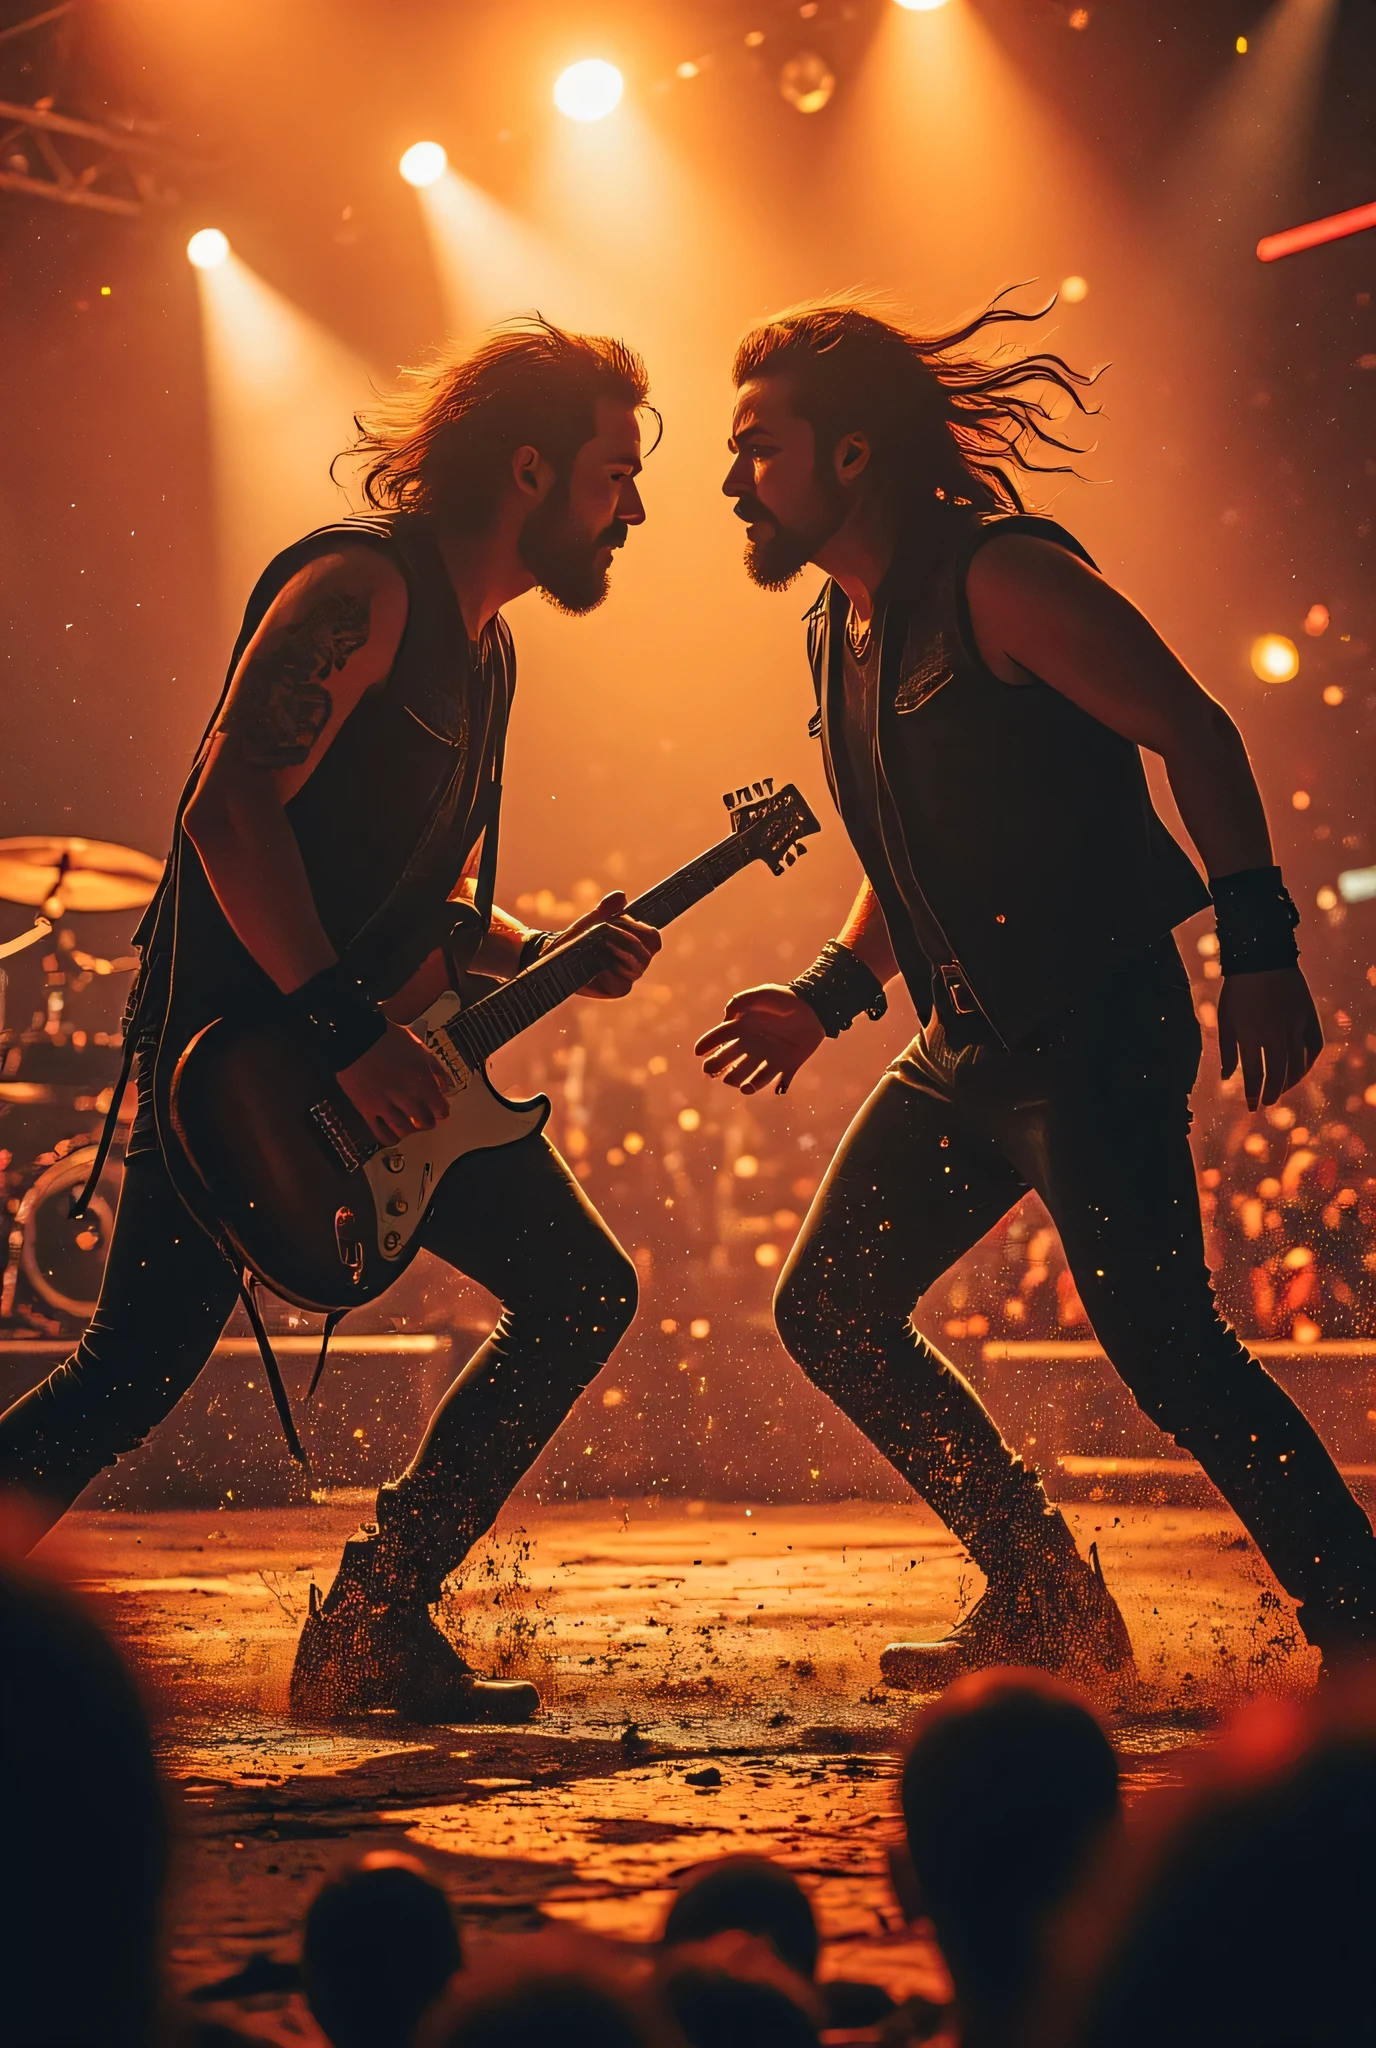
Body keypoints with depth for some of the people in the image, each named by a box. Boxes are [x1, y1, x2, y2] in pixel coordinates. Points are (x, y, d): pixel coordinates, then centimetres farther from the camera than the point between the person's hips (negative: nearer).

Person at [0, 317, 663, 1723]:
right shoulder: (363, 583, -12)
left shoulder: (480, 647, 18)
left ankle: (374, 1628, 8)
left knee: (581, 1290, 3)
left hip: (378, 1052, 9)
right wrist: (345, 1026, -25)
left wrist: (543, 953, 5)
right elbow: (230, 806, -24)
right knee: (135, 1370, -10)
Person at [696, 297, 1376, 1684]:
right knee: (828, 1311, 9)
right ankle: (1045, 1613, 19)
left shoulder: (997, 578, -12)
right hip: (967, 1045, 9)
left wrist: (1260, 953, -18)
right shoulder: (843, 630, 15)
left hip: (1097, 1028, -9)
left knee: (1160, 1342, -17)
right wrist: (825, 998, 15)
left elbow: (1196, 736, -12)